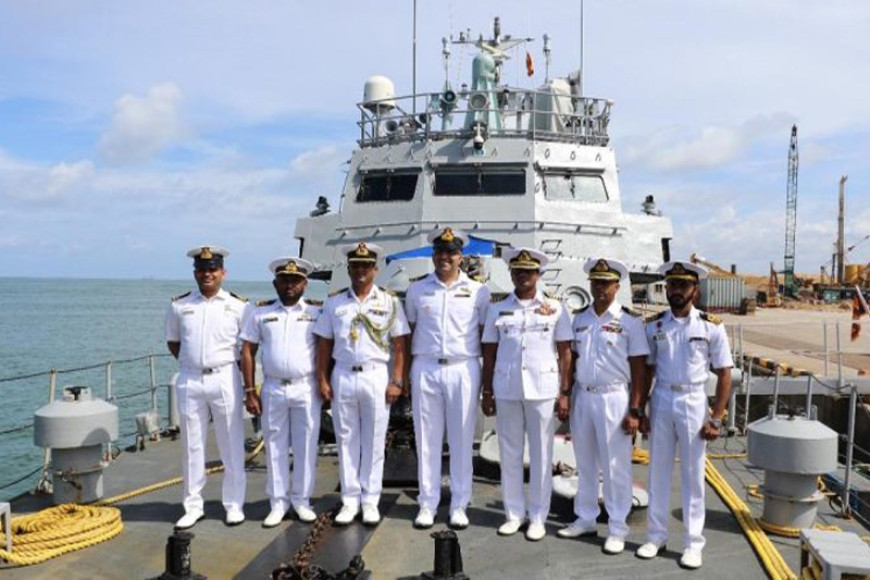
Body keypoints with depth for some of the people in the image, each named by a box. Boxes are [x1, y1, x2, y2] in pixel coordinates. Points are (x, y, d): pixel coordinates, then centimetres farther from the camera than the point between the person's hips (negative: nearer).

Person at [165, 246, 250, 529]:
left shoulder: (238, 305, 0)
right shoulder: (179, 305, 5)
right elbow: (173, 343, 17)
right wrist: (192, 362, 6)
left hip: (224, 378, -2)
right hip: (189, 380, 2)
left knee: (232, 445, 5)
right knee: (192, 445, 9)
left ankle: (234, 504, 18)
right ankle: (193, 506, 21)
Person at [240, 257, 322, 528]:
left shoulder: (316, 313, 3)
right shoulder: (261, 313, 5)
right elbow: (248, 351, 5)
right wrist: (249, 391, 0)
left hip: (307, 389, -1)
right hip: (273, 389, 1)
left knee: (306, 446, 5)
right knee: (275, 447, 8)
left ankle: (302, 500, 19)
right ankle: (278, 502, 19)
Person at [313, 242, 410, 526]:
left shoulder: (389, 302, 2)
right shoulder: (334, 302, 7)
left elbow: (399, 345, -1)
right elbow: (324, 344, 8)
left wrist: (396, 381, -7)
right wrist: (322, 380, 1)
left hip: (377, 377, -2)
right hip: (342, 377, 2)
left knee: (374, 441, 4)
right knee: (346, 440, 7)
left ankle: (370, 500, 16)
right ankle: (350, 499, 18)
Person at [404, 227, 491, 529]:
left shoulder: (478, 291, 5)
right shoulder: (417, 290, 9)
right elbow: (410, 333, 11)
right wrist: (404, 374, 4)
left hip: (463, 370, -1)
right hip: (425, 369, 1)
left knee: (462, 440, 4)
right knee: (427, 439, 5)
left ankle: (459, 505, 15)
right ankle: (427, 504, 15)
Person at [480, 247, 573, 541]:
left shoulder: (555, 309, 4)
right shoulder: (497, 310, 8)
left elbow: (564, 352, 3)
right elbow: (489, 352, 9)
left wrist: (565, 393, -3)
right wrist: (487, 392, 6)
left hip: (542, 390, -2)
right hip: (506, 390, 2)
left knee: (541, 455, 4)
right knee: (509, 454, 8)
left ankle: (538, 517, 16)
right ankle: (514, 514, 21)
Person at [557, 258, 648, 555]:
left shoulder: (630, 320, -6)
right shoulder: (579, 318, 8)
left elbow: (638, 368, -7)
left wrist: (634, 411, -11)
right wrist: (565, 396, 9)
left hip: (613, 399, -5)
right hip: (582, 396, 5)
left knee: (615, 466, 2)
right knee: (585, 463, 14)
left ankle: (617, 528, 14)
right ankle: (585, 520, 27)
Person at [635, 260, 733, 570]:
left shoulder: (711, 326, -5)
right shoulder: (654, 325, 2)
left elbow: (724, 374, -4)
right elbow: (647, 370, 7)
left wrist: (716, 419, -8)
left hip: (693, 403, -2)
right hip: (661, 401, 2)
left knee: (693, 475, 6)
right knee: (658, 471, 10)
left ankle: (693, 543, 18)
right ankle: (656, 536, 23)